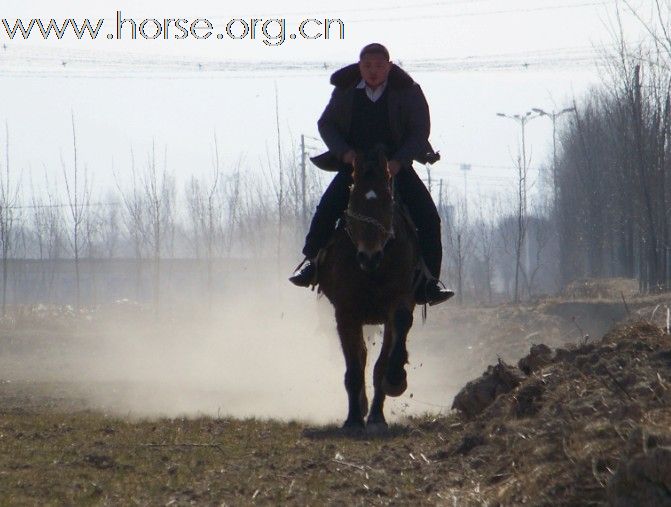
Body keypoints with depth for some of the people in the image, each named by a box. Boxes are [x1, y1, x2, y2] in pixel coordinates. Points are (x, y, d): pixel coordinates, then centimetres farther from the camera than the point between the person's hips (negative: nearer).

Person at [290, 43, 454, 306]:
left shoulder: (407, 92, -5)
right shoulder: (345, 91, 0)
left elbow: (420, 131, -6)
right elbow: (326, 124, 8)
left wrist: (399, 161, -21)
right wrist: (344, 152, -11)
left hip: (396, 166, -1)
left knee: (428, 218, -16)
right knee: (326, 210, -21)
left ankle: (427, 281, -11)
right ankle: (312, 261, -3)